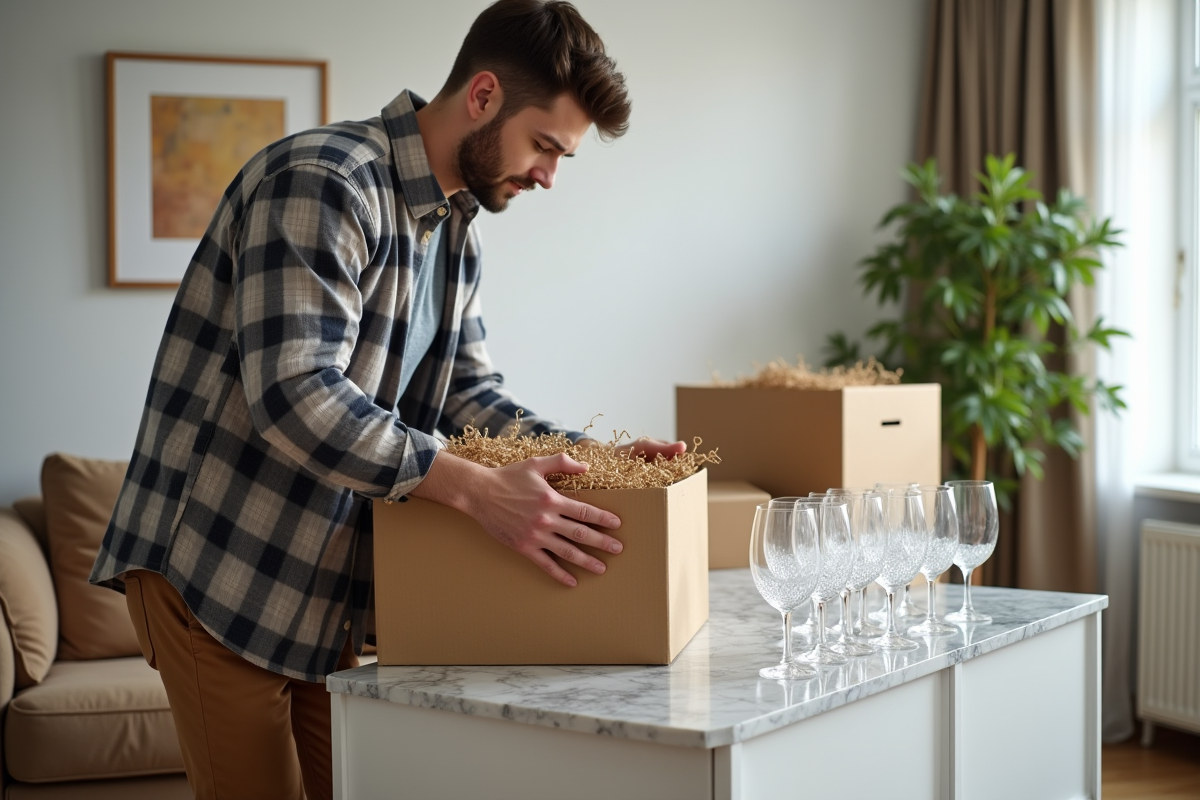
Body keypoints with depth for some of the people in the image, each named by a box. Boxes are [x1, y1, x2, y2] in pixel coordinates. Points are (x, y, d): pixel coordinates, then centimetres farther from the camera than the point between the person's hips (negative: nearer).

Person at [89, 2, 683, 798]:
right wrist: (478, 490, -35)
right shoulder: (321, 182, -21)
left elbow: (468, 392, 13)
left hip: (327, 582, 9)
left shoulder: (457, 228, 11)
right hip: (222, 573, -8)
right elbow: (295, 396, -30)